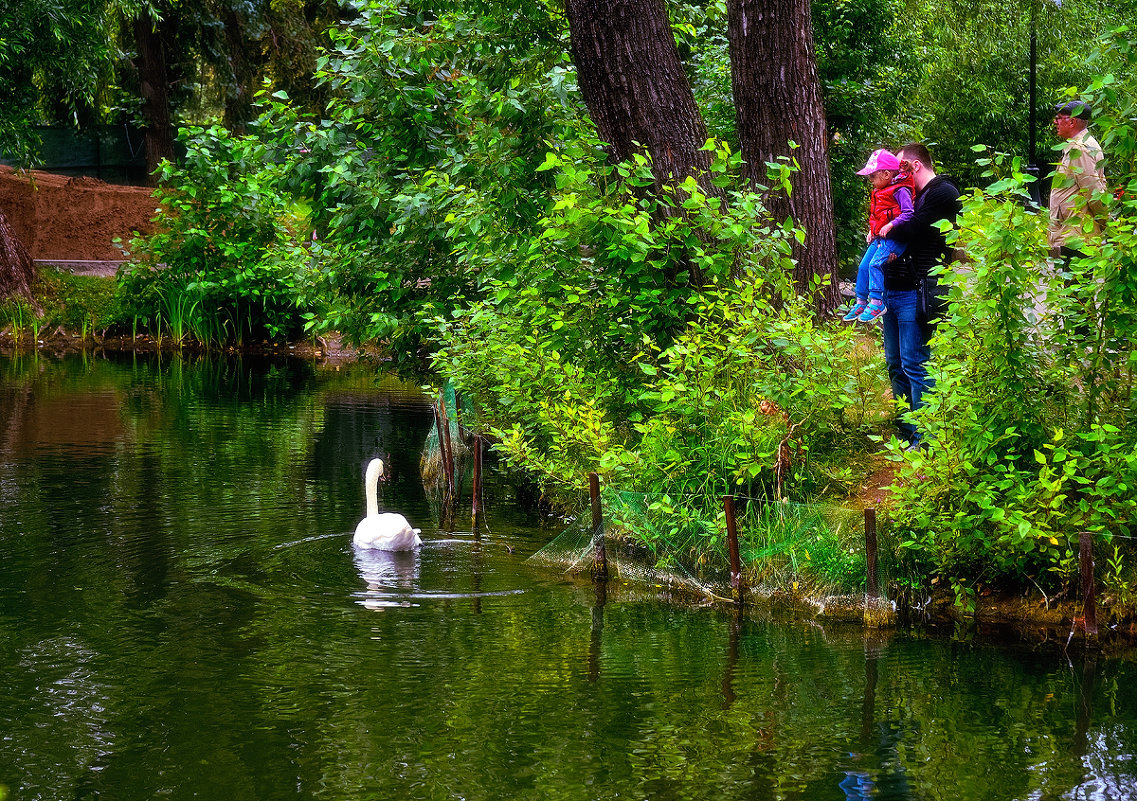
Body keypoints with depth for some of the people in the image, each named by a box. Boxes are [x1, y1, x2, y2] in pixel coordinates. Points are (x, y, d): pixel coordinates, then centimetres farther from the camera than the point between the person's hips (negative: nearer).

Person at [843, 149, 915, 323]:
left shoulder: (900, 190, -13)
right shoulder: (879, 191, 16)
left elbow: (908, 213, -20)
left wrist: (890, 226, -25)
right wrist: (872, 231, 14)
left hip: (894, 238, -10)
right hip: (879, 237, 10)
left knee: (875, 264, -23)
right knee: (863, 266, 6)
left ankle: (877, 302, -22)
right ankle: (860, 302, 16)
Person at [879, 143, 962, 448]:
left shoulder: (942, 193, -9)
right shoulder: (917, 195, 22)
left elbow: (912, 229, -17)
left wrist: (886, 230, 1)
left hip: (917, 293, -10)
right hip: (893, 290, 10)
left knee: (915, 365, -9)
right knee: (896, 365, 13)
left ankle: (923, 440, -6)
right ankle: (905, 431, 21)